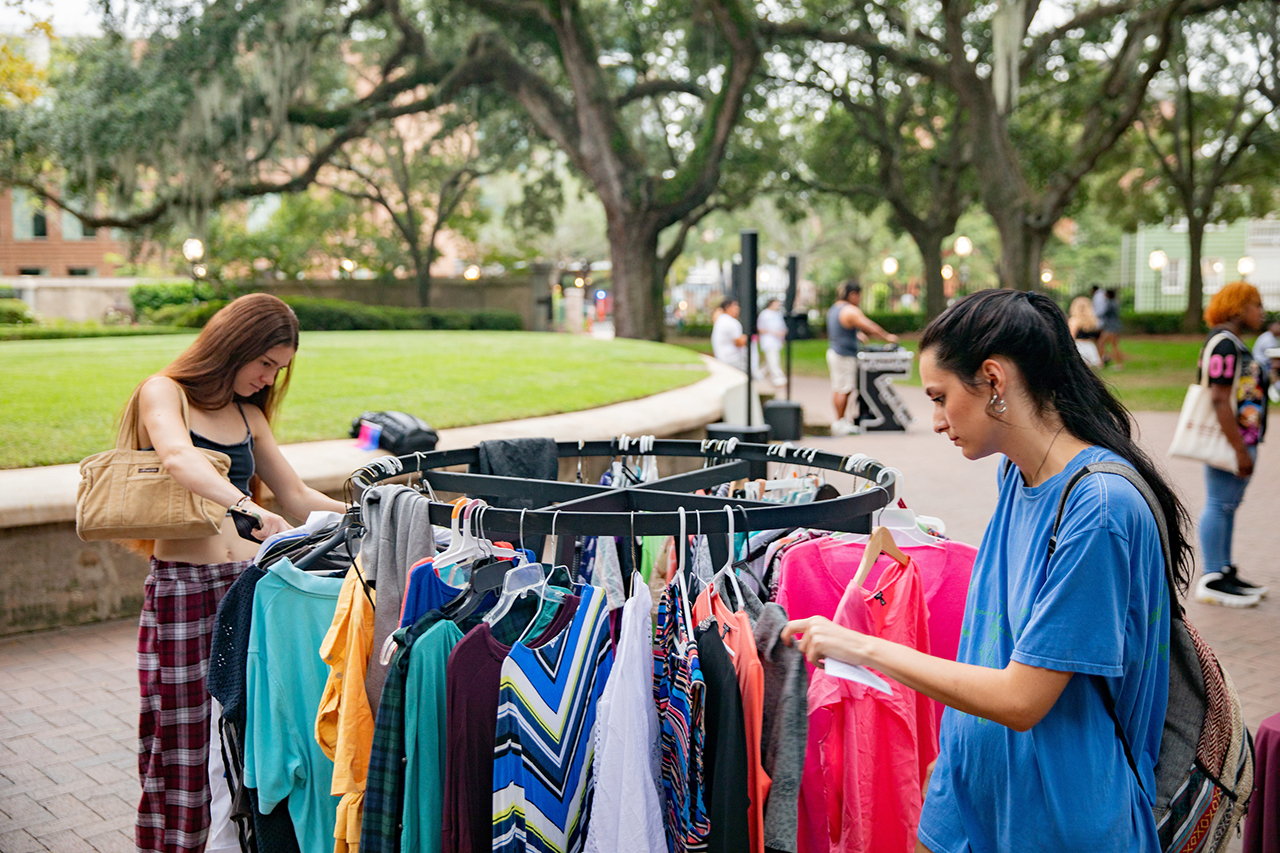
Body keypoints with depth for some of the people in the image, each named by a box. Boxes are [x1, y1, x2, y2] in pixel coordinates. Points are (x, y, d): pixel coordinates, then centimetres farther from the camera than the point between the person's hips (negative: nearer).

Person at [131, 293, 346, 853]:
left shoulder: (247, 414, 18)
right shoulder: (163, 392, -2)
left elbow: (297, 497, 23)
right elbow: (177, 457, -23)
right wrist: (247, 506, -38)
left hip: (250, 579, 5)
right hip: (181, 585, -5)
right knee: (182, 740, -3)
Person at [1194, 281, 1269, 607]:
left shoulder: (1233, 343, 17)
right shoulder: (1225, 343, -16)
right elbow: (1220, 399, -22)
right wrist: (1240, 449, -22)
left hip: (1241, 439, 10)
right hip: (1230, 441, -10)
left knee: (1227, 506, 14)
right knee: (1219, 504, -5)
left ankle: (1225, 572, 22)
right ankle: (1212, 580, -1)